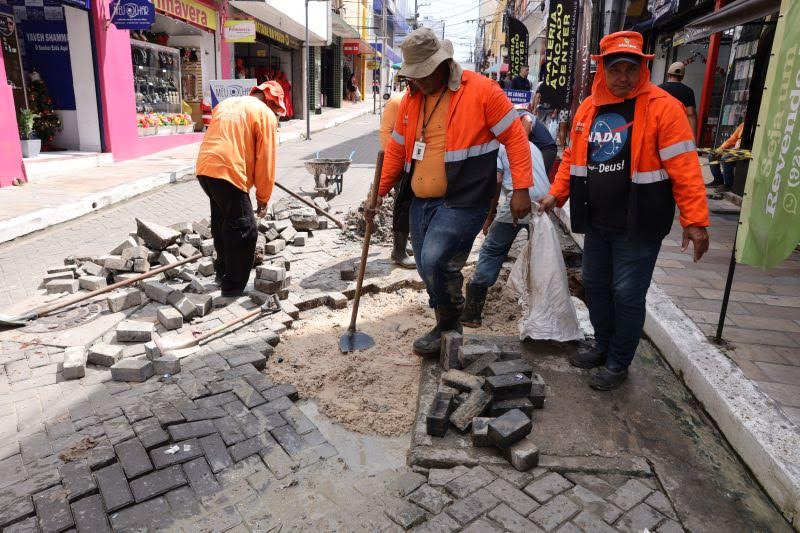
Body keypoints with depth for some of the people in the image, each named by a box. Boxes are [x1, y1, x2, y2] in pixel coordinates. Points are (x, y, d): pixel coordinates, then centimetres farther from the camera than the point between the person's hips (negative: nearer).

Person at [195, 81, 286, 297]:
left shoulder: (226, 104, 25)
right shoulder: (266, 114, 2)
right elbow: (266, 161, -3)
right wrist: (263, 198, 5)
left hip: (204, 168, 8)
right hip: (228, 173, -8)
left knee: (223, 220, 25)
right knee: (244, 230, 1)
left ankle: (223, 270, 38)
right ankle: (233, 287, 6)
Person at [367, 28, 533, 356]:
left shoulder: (481, 91, -8)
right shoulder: (411, 101, 10)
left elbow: (515, 136, -7)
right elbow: (396, 149, 18)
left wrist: (521, 189, -14)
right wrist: (380, 192, 16)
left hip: (462, 201, -6)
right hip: (421, 202, 7)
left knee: (436, 264, -19)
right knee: (429, 271, 11)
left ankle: (449, 325, 9)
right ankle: (447, 327, 32)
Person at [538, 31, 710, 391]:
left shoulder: (663, 107, -12)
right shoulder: (588, 108, 6)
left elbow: (684, 168, -16)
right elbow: (572, 158, 16)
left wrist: (695, 220, -20)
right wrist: (556, 195, 9)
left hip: (638, 225, -6)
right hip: (596, 222, 6)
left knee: (627, 294, 2)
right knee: (595, 285, 15)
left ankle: (619, 362, 20)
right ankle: (604, 347, 35)